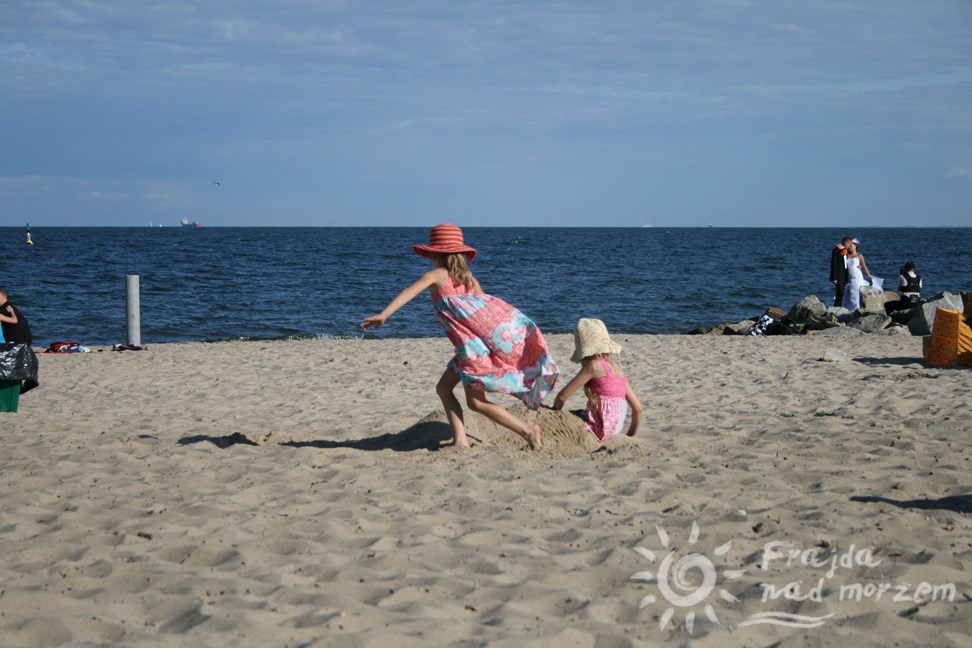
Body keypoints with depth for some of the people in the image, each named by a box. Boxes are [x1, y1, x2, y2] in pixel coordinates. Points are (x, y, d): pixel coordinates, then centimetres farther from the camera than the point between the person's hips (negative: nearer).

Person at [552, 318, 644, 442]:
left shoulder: (593, 365, -9)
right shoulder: (616, 366, 14)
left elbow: (562, 396, -9)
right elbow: (638, 408, 15)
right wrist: (631, 435, 26)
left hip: (599, 430, -8)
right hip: (614, 430, 8)